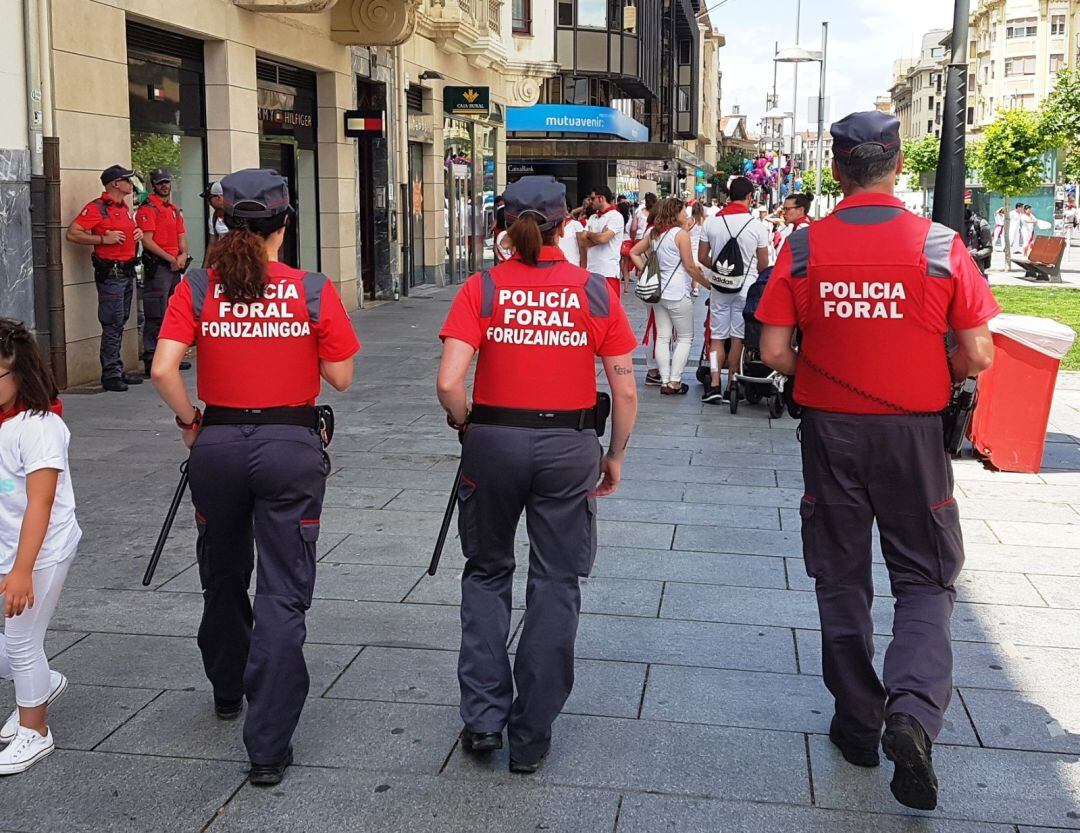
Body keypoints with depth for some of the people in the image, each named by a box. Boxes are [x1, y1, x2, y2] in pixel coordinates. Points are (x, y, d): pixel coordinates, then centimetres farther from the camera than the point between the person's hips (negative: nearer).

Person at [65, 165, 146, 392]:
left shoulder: (124, 208, 16)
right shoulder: (96, 208, -10)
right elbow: (72, 234, -15)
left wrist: (138, 233, 12)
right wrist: (104, 239, -19)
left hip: (127, 272, 8)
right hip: (110, 273, -8)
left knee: (120, 324, 12)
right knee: (112, 325, -7)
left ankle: (118, 371, 18)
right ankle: (111, 375, -1)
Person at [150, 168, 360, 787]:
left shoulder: (197, 289, -3)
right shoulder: (314, 291, -6)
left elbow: (164, 370, -11)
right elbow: (340, 377, -2)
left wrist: (189, 420, 5)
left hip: (217, 443, 3)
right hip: (292, 445, -2)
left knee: (223, 577, 22)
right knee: (284, 591, 1)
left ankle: (229, 691, 44)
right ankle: (268, 747, -1)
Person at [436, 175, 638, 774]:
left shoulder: (482, 289, -6)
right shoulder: (596, 292, -3)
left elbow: (449, 383, -14)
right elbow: (625, 391, -3)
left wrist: (468, 429, 4)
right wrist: (615, 456, 10)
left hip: (493, 440, 0)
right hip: (569, 446, 0)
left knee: (487, 573, 20)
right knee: (556, 584, 12)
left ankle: (483, 717, 16)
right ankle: (531, 738, 19)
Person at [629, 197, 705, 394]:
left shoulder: (653, 233, 9)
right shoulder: (681, 233, -12)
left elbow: (633, 253, 13)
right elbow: (690, 266, -12)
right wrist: (707, 282, -1)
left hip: (658, 291, 7)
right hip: (677, 294, -7)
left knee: (662, 338, 9)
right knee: (685, 338, 4)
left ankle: (665, 381, 10)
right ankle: (674, 382, 0)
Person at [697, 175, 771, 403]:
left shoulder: (712, 222, -4)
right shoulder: (757, 226, -10)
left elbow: (702, 257, 3)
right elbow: (763, 264, -3)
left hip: (720, 288, 2)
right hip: (746, 287, -2)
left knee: (716, 337, 8)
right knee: (738, 338, 5)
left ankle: (714, 384, -1)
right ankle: (731, 387, 9)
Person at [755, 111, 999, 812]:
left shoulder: (804, 247, -7)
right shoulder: (940, 244, -10)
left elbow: (776, 353, -7)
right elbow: (979, 358, -8)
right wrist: (934, 380, 12)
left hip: (830, 431, 1)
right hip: (913, 435, -1)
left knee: (842, 582, 16)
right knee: (926, 581, 12)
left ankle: (858, 724, 25)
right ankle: (913, 710, -10)